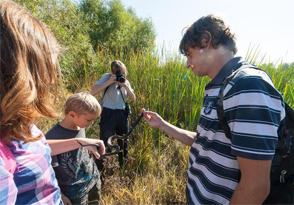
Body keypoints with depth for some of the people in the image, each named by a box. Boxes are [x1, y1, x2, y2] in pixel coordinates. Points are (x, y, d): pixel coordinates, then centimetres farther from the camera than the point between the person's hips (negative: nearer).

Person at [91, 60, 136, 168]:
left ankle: (123, 165, 37)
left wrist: (125, 85, -11)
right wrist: (109, 82, -20)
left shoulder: (126, 82, 10)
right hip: (108, 113, -5)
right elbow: (93, 91, -15)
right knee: (104, 141, -1)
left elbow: (133, 98, 1)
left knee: (123, 141, 16)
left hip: (122, 114, 5)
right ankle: (99, 166, 18)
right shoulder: (107, 77, -4)